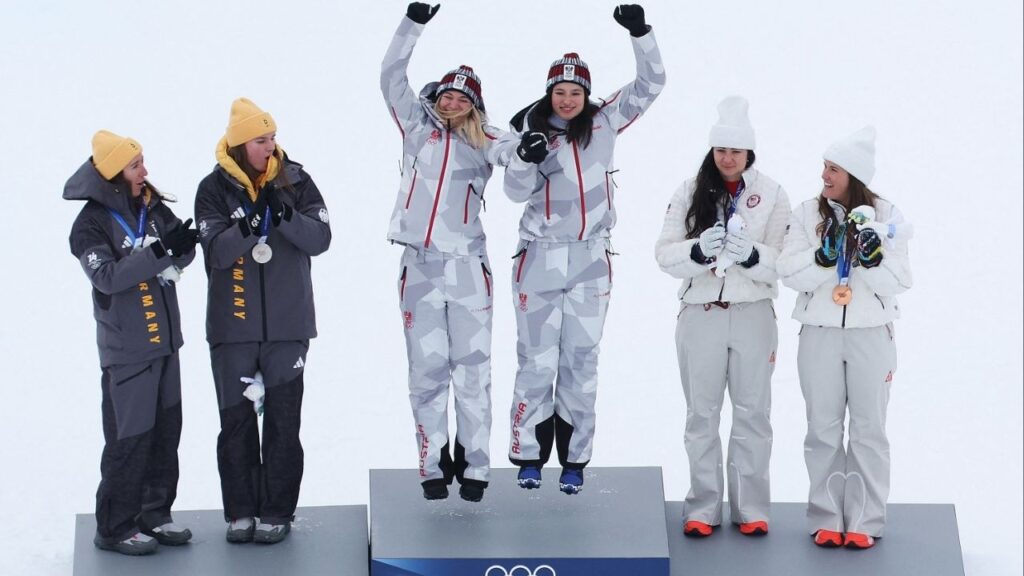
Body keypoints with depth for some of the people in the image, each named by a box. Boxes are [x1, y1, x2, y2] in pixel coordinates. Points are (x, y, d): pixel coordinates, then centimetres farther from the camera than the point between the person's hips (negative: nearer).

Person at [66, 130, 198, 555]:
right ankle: (114, 528, 9)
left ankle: (154, 515, 26)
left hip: (165, 340, 7)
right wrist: (159, 251, -29)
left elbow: (179, 258, 6)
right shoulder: (91, 223, -12)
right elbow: (107, 276, -23)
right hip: (126, 348, -7)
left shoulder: (153, 207, 5)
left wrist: (183, 244, -17)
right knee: (129, 439, -3)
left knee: (166, 432, 13)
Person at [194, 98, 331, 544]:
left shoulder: (295, 180, 0)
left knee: (283, 419, 3)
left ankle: (277, 511, 13)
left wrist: (286, 216, -23)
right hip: (232, 325, 0)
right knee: (236, 419, 6)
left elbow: (321, 239, -7)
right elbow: (216, 251, -13)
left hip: (287, 324, 0)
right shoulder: (215, 189, -3)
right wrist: (246, 229, -30)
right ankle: (240, 511, 17)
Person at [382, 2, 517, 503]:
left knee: (472, 371, 0)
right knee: (427, 372, 2)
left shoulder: (485, 143, 9)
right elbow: (391, 78, 7)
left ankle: (474, 467, 5)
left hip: (468, 268, -1)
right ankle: (433, 467, 7)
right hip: (421, 267, 1)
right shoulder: (419, 129, 11)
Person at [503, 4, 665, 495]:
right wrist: (526, 159, -24)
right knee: (537, 361, -1)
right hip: (540, 257, -1)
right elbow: (516, 192, -4)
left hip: (591, 258, 2)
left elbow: (651, 83, 4)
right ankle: (529, 455, 9)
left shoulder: (604, 122, 4)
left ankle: (574, 459, 11)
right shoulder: (530, 127, 0)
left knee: (581, 361, 5)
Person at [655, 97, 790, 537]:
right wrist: (699, 250, -23)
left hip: (753, 315, -1)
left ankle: (751, 508, 14)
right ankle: (703, 508, 15)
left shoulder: (772, 195, 0)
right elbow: (665, 254, -4)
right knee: (702, 414, 7)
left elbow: (782, 261, -5)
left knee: (752, 413, 6)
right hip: (700, 315, 1)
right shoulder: (690, 192, 2)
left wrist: (751, 254, -24)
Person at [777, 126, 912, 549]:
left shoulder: (885, 216, -1)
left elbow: (900, 282, -5)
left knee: (869, 429, 3)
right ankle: (826, 519, 12)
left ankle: (864, 523, 9)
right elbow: (789, 272, -7)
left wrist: (873, 257, -22)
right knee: (823, 430, 5)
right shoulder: (807, 213, 0)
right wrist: (825, 254, -23)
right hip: (819, 335, 1)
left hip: (871, 335, -1)